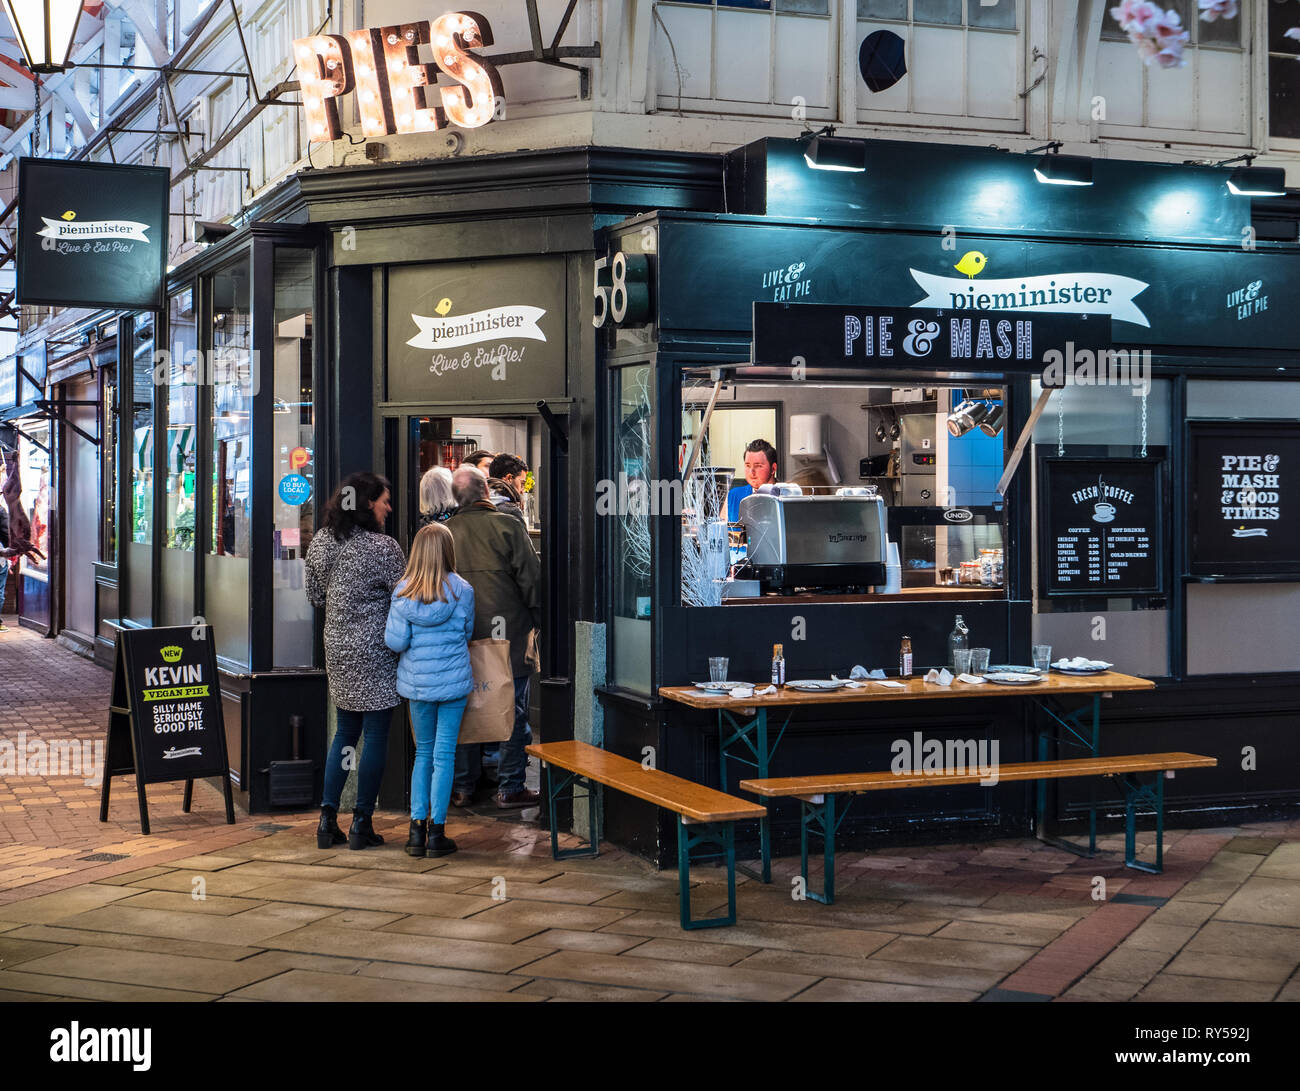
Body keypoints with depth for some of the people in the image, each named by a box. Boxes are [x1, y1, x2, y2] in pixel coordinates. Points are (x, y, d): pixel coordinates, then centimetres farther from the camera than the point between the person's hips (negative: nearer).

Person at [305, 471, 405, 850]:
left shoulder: (320, 542, 5)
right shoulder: (383, 547, -16)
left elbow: (315, 598, 14)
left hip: (337, 648, 7)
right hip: (374, 652, -7)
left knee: (345, 731, 17)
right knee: (375, 735, 2)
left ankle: (327, 819, 14)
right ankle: (362, 824, 7)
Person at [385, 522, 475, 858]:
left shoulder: (403, 591, -6)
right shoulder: (461, 590, -9)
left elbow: (394, 641, -10)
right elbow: (466, 632, 3)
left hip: (416, 681, 2)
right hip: (453, 680, -2)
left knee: (423, 752, 14)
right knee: (444, 754, 4)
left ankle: (417, 828, 11)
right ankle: (437, 832, 5)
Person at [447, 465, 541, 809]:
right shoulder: (507, 526, -8)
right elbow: (531, 578, -8)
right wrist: (541, 621, 3)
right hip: (508, 638, -4)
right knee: (513, 714, 4)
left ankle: (463, 788, 17)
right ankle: (509, 789, 5)